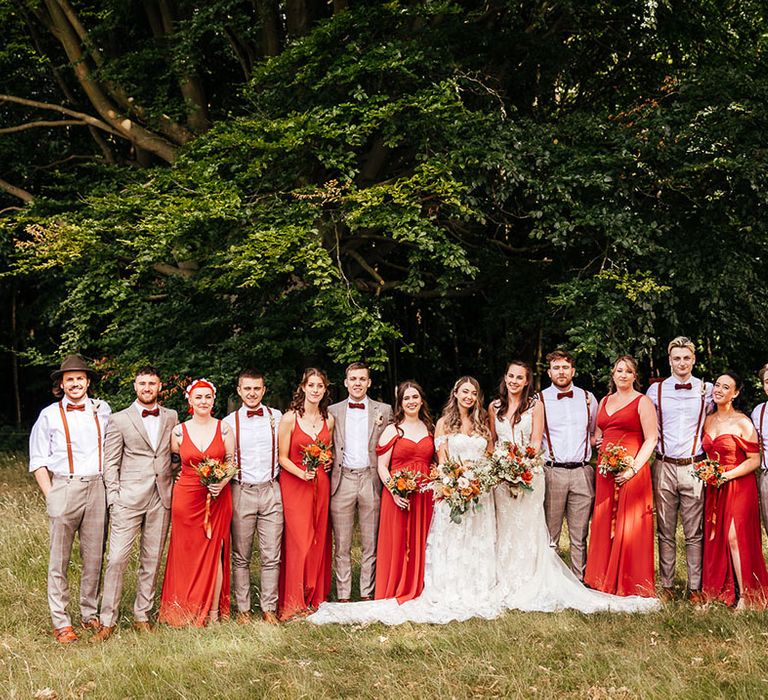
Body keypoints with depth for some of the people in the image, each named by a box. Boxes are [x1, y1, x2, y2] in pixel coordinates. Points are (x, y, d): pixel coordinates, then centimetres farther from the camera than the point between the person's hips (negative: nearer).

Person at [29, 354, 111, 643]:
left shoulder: (103, 410, 10)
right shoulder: (50, 415, 4)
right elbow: (38, 462, 4)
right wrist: (51, 496, -4)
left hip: (97, 488, 2)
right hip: (64, 487, -2)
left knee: (94, 557, 6)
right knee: (59, 559, 0)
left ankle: (90, 614, 19)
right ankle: (61, 622, 6)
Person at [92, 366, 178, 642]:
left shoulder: (171, 417, 12)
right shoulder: (119, 420, 2)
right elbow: (110, 463, 1)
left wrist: (174, 481, 8)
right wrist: (114, 497, -6)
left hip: (162, 497, 3)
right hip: (129, 498, -3)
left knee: (152, 560, 8)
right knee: (117, 559, -7)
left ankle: (142, 616, 18)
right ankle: (108, 621, 1)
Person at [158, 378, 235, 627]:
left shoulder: (224, 428, 1)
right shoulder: (179, 431, 2)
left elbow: (232, 462, 3)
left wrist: (222, 482, -12)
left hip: (217, 497, 0)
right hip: (186, 497, 1)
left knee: (214, 552, 0)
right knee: (187, 553, 4)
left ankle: (214, 610, 8)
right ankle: (187, 610, 14)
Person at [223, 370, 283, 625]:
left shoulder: (277, 418, 7)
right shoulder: (229, 422, 4)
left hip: (271, 491, 1)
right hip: (242, 492, -1)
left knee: (271, 556, 1)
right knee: (241, 556, 4)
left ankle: (269, 608, 11)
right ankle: (243, 609, 13)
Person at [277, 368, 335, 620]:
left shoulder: (328, 419, 8)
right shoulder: (289, 418, -7)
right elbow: (282, 457, -6)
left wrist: (327, 461, -1)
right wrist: (302, 473, -20)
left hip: (321, 485, 5)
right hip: (294, 484, -5)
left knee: (319, 540, 7)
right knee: (299, 542, -7)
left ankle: (315, 596, 20)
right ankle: (294, 602, 3)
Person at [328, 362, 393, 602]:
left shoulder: (384, 410, 8)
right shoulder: (333, 411, 10)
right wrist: (327, 473, -1)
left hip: (371, 480, 0)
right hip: (342, 480, 0)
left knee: (371, 544, 5)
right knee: (342, 545, 3)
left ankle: (367, 594, 14)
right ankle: (343, 596, 10)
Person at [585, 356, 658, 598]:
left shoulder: (642, 402, 0)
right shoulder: (604, 401, 18)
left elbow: (651, 439, -8)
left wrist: (633, 469, -17)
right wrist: (596, 441, 2)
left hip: (631, 471, -6)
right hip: (605, 472, 6)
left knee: (629, 527, -4)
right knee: (604, 526, 6)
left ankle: (631, 585, 5)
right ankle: (605, 583, 14)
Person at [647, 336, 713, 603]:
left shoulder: (706, 389, 5)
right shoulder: (656, 390, 5)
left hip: (694, 468, 0)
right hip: (664, 468, 0)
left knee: (694, 533, 2)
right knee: (666, 532, 5)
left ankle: (695, 588, 8)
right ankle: (667, 586, 12)